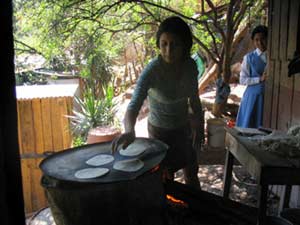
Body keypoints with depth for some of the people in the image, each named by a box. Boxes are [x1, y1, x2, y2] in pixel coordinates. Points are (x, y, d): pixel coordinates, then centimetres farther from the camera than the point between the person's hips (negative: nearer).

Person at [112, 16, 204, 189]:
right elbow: (134, 105, -38)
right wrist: (129, 130, -57)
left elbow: (194, 98, 3)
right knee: (167, 178, 7)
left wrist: (199, 125, -4)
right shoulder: (152, 71, -28)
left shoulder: (190, 66, -13)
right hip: (160, 131, -4)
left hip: (183, 128, 5)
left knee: (192, 174, 20)